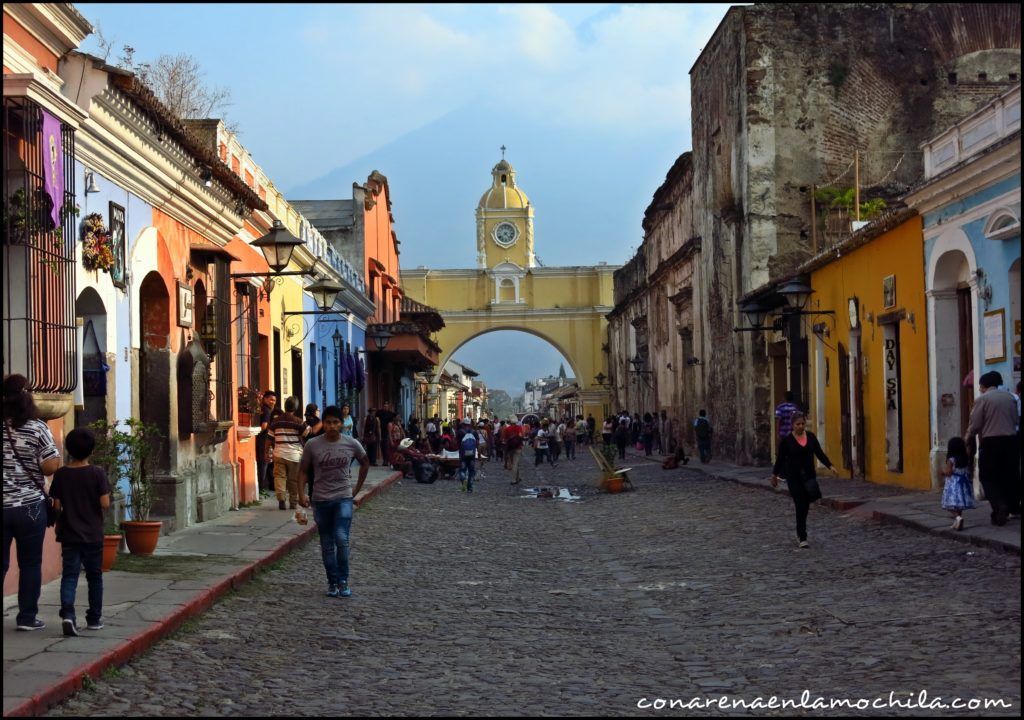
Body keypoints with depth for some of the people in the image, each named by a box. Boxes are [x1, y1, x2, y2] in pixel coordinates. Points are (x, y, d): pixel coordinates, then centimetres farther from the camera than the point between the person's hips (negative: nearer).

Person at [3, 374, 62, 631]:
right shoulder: (38, 429, -8)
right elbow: (51, 467, -10)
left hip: (4, 506, 2)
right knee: (30, 563, 8)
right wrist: (56, 454, 9)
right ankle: (27, 617, 11)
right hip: (30, 506, -2)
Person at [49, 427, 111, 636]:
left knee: (69, 575, 0)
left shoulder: (60, 474, -3)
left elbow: (56, 506, -2)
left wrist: (59, 525, 14)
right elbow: (105, 503, -14)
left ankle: (67, 613, -21)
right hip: (93, 535, -1)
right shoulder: (98, 473, -9)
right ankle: (94, 618, 20)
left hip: (69, 535, 1)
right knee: (94, 576, 13)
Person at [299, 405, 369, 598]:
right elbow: (303, 470, 5)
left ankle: (343, 581, -1)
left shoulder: (352, 444, -3)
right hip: (321, 500, 1)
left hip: (344, 498, -1)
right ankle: (332, 582, 18)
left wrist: (356, 490, 12)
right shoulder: (312, 445, -5)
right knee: (327, 545, 7)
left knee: (341, 539, -15)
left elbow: (365, 464, 14)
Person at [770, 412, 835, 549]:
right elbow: (780, 458, -1)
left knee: (806, 506, 12)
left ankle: (800, 531, 34)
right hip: (794, 477, -4)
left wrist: (830, 466, -8)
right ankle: (802, 538, -6)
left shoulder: (811, 437, 3)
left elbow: (820, 453, 4)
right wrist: (774, 475, 6)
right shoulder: (787, 440, -8)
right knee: (801, 506, -9)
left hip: (809, 476, 4)